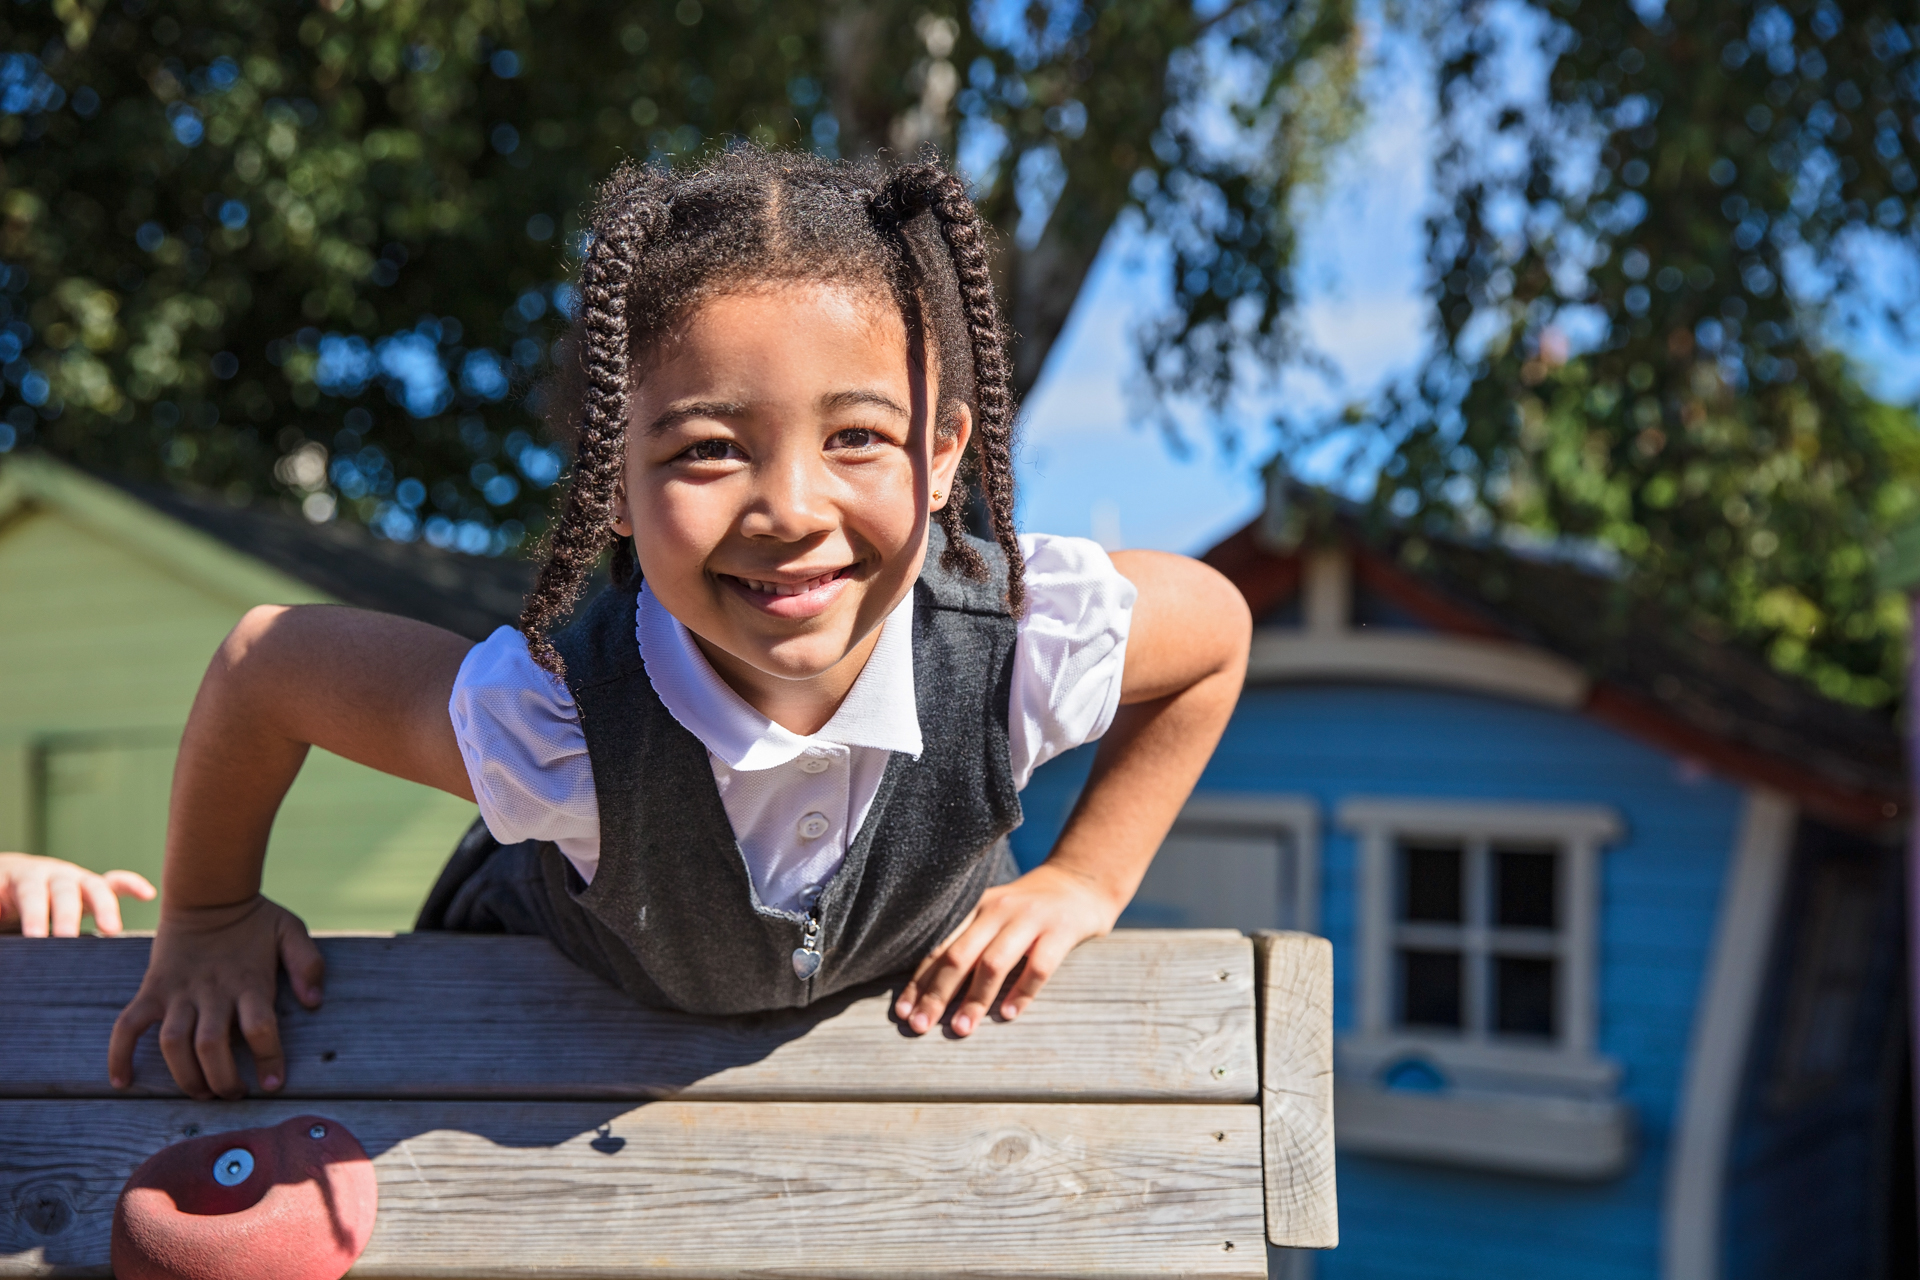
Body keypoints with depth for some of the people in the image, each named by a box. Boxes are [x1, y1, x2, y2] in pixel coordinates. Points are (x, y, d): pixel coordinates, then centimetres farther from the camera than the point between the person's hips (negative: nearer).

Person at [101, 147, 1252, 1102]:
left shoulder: (1020, 641, -39)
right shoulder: (548, 728, -44)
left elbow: (1219, 627, -15)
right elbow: (260, 665, -25)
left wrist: (1088, 879, -15)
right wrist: (205, 921, -7)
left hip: (918, 992, 2)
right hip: (566, 1013, -1)